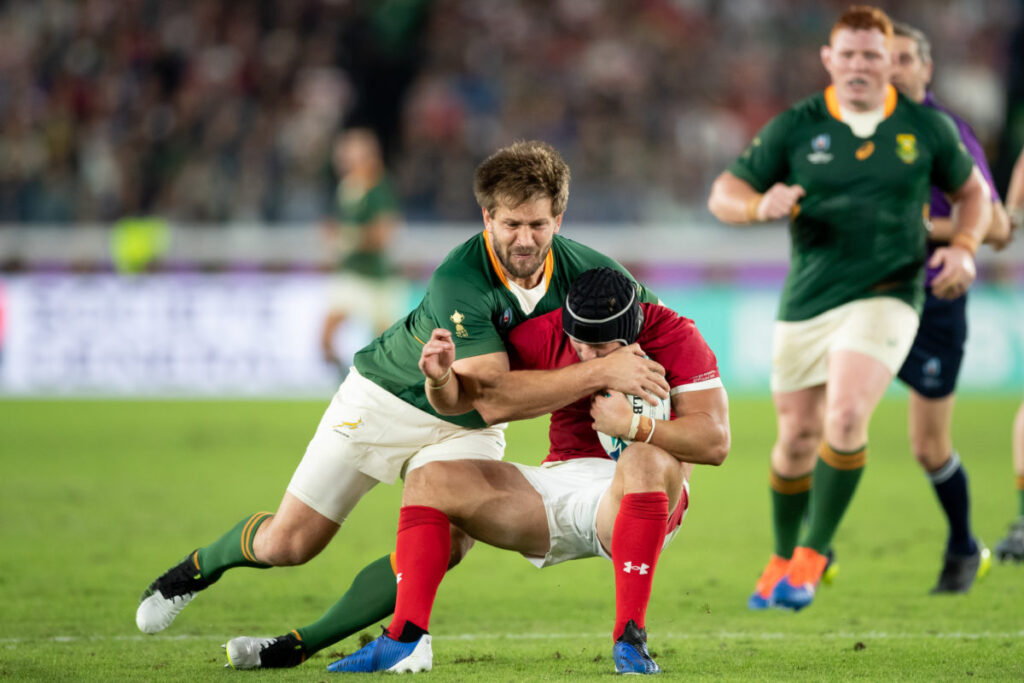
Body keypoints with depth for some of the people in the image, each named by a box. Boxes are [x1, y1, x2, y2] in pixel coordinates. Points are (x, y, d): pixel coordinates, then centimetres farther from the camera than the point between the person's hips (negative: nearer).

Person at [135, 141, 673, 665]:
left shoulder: (585, 270, -19)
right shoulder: (457, 282, -35)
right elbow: (493, 397, -41)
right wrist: (601, 373, -45)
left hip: (464, 431, 4)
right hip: (385, 401, -3)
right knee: (287, 544, 1)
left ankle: (304, 644, -10)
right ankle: (199, 567, 38)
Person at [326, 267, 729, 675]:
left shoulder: (674, 337, -13)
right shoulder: (546, 334, -3)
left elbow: (714, 443, -19)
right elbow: (458, 399, -1)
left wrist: (634, 425, -31)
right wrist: (441, 377, -25)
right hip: (560, 485, 5)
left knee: (644, 461, -41)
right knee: (430, 481, -8)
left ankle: (630, 638, -39)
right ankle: (405, 640, -18)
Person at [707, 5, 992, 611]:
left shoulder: (926, 127, 2)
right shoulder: (795, 128, -1)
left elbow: (972, 190, 16)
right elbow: (724, 192, 2)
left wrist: (964, 247, -3)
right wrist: (760, 205, -21)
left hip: (885, 298, -2)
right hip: (806, 304, 2)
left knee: (846, 418, -23)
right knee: (797, 437, 9)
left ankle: (812, 556, -10)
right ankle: (783, 558, 33)